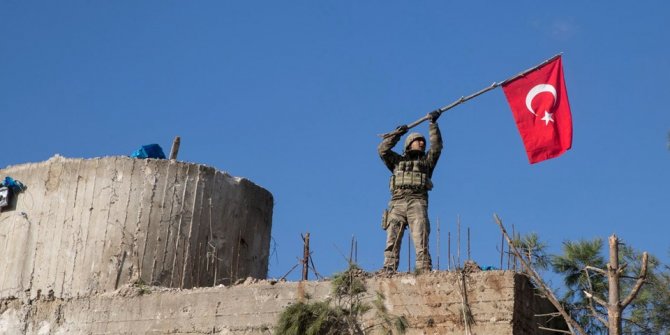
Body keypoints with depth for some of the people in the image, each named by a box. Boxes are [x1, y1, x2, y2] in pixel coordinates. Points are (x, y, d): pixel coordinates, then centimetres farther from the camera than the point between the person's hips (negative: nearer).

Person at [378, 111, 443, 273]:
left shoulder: (427, 161, 28)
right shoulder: (397, 161, 28)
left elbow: (436, 146, 15)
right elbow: (383, 150, 15)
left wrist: (433, 124, 11)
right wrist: (397, 134, 9)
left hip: (417, 202, 0)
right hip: (397, 202, 0)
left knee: (421, 240, -14)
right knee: (392, 240, -12)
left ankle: (424, 270, -23)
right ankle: (388, 270, -19)